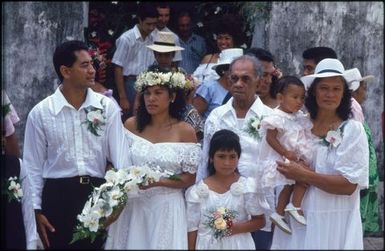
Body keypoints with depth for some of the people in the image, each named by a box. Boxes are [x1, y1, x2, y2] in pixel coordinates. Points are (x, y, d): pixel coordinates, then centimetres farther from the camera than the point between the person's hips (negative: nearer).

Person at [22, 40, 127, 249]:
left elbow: (119, 155, -5)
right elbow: (33, 166, 2)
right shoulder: (40, 113, -3)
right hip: (57, 195, -1)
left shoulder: (107, 107, -1)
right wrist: (36, 210, -1)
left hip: (97, 193, 1)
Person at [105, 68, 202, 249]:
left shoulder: (185, 131, -6)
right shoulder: (131, 125, 1)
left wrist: (157, 182, -17)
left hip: (166, 208, -2)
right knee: (132, 243, 11)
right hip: (131, 205, 2)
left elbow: (190, 178, -5)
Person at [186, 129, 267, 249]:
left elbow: (260, 221, -3)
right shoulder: (198, 191, -5)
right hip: (208, 245, 1)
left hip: (239, 245, -1)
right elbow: (193, 228, 0)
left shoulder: (247, 186, -7)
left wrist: (237, 228, -17)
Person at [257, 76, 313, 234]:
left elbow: (304, 136, 19)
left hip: (297, 157, 8)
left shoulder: (300, 117, 8)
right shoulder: (277, 118, -17)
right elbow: (270, 138, -19)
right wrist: (286, 153, -21)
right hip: (281, 158, -8)